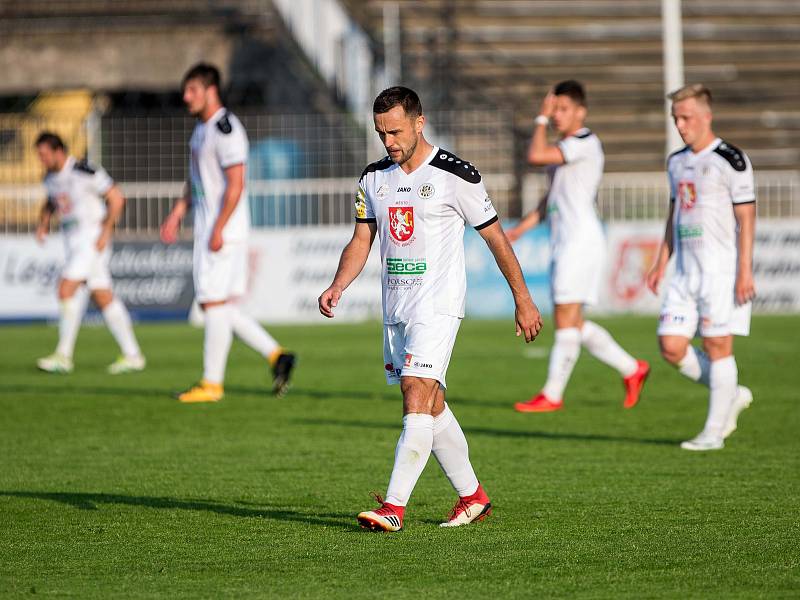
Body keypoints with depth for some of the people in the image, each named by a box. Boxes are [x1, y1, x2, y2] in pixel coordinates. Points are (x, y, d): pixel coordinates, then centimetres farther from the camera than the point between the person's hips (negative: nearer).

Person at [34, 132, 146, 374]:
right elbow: (51, 202, 28)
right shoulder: (50, 177, 8)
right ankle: (132, 355, 9)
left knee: (66, 289, -16)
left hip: (92, 238, -8)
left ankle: (63, 356, -12)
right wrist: (44, 223, 9)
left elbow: (117, 198, -12)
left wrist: (106, 232, -16)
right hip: (72, 241, 8)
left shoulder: (86, 173, -16)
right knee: (103, 297, 7)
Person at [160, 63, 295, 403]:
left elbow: (235, 185, -20)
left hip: (223, 231, -10)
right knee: (217, 304, 9)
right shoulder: (201, 128, 16)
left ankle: (212, 384, 0)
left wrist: (218, 230, -22)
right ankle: (275, 355, 13)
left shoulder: (225, 129, -15)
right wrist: (177, 214, 20)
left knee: (215, 303, -6)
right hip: (206, 228, 10)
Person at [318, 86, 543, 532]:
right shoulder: (374, 178, 9)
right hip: (395, 307, 7)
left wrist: (524, 299, 1)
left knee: (416, 396, -17)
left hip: (438, 306, -7)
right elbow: (362, 240, 13)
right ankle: (474, 497, 24)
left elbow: (496, 237, -2)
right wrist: (338, 287, -4)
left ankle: (394, 508, -21)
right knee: (431, 405, 12)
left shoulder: (455, 175, -9)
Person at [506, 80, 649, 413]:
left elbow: (535, 156, -22)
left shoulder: (585, 143, -11)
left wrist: (541, 119, -8)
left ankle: (552, 395, -6)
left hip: (581, 239, -10)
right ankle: (631, 369, 18)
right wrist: (520, 229, 22)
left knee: (566, 319, -8)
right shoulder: (564, 147, 19)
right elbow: (552, 199, 27)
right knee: (573, 323, 10)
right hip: (562, 242, 10)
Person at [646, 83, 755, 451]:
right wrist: (661, 263, 17)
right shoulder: (677, 162, 14)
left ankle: (714, 432, 3)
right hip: (686, 271, 7)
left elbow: (746, 218, -11)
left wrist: (745, 271, -16)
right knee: (671, 346, 0)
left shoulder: (730, 160, -9)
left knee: (717, 346, -4)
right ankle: (733, 395, 18)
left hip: (722, 271, -7)